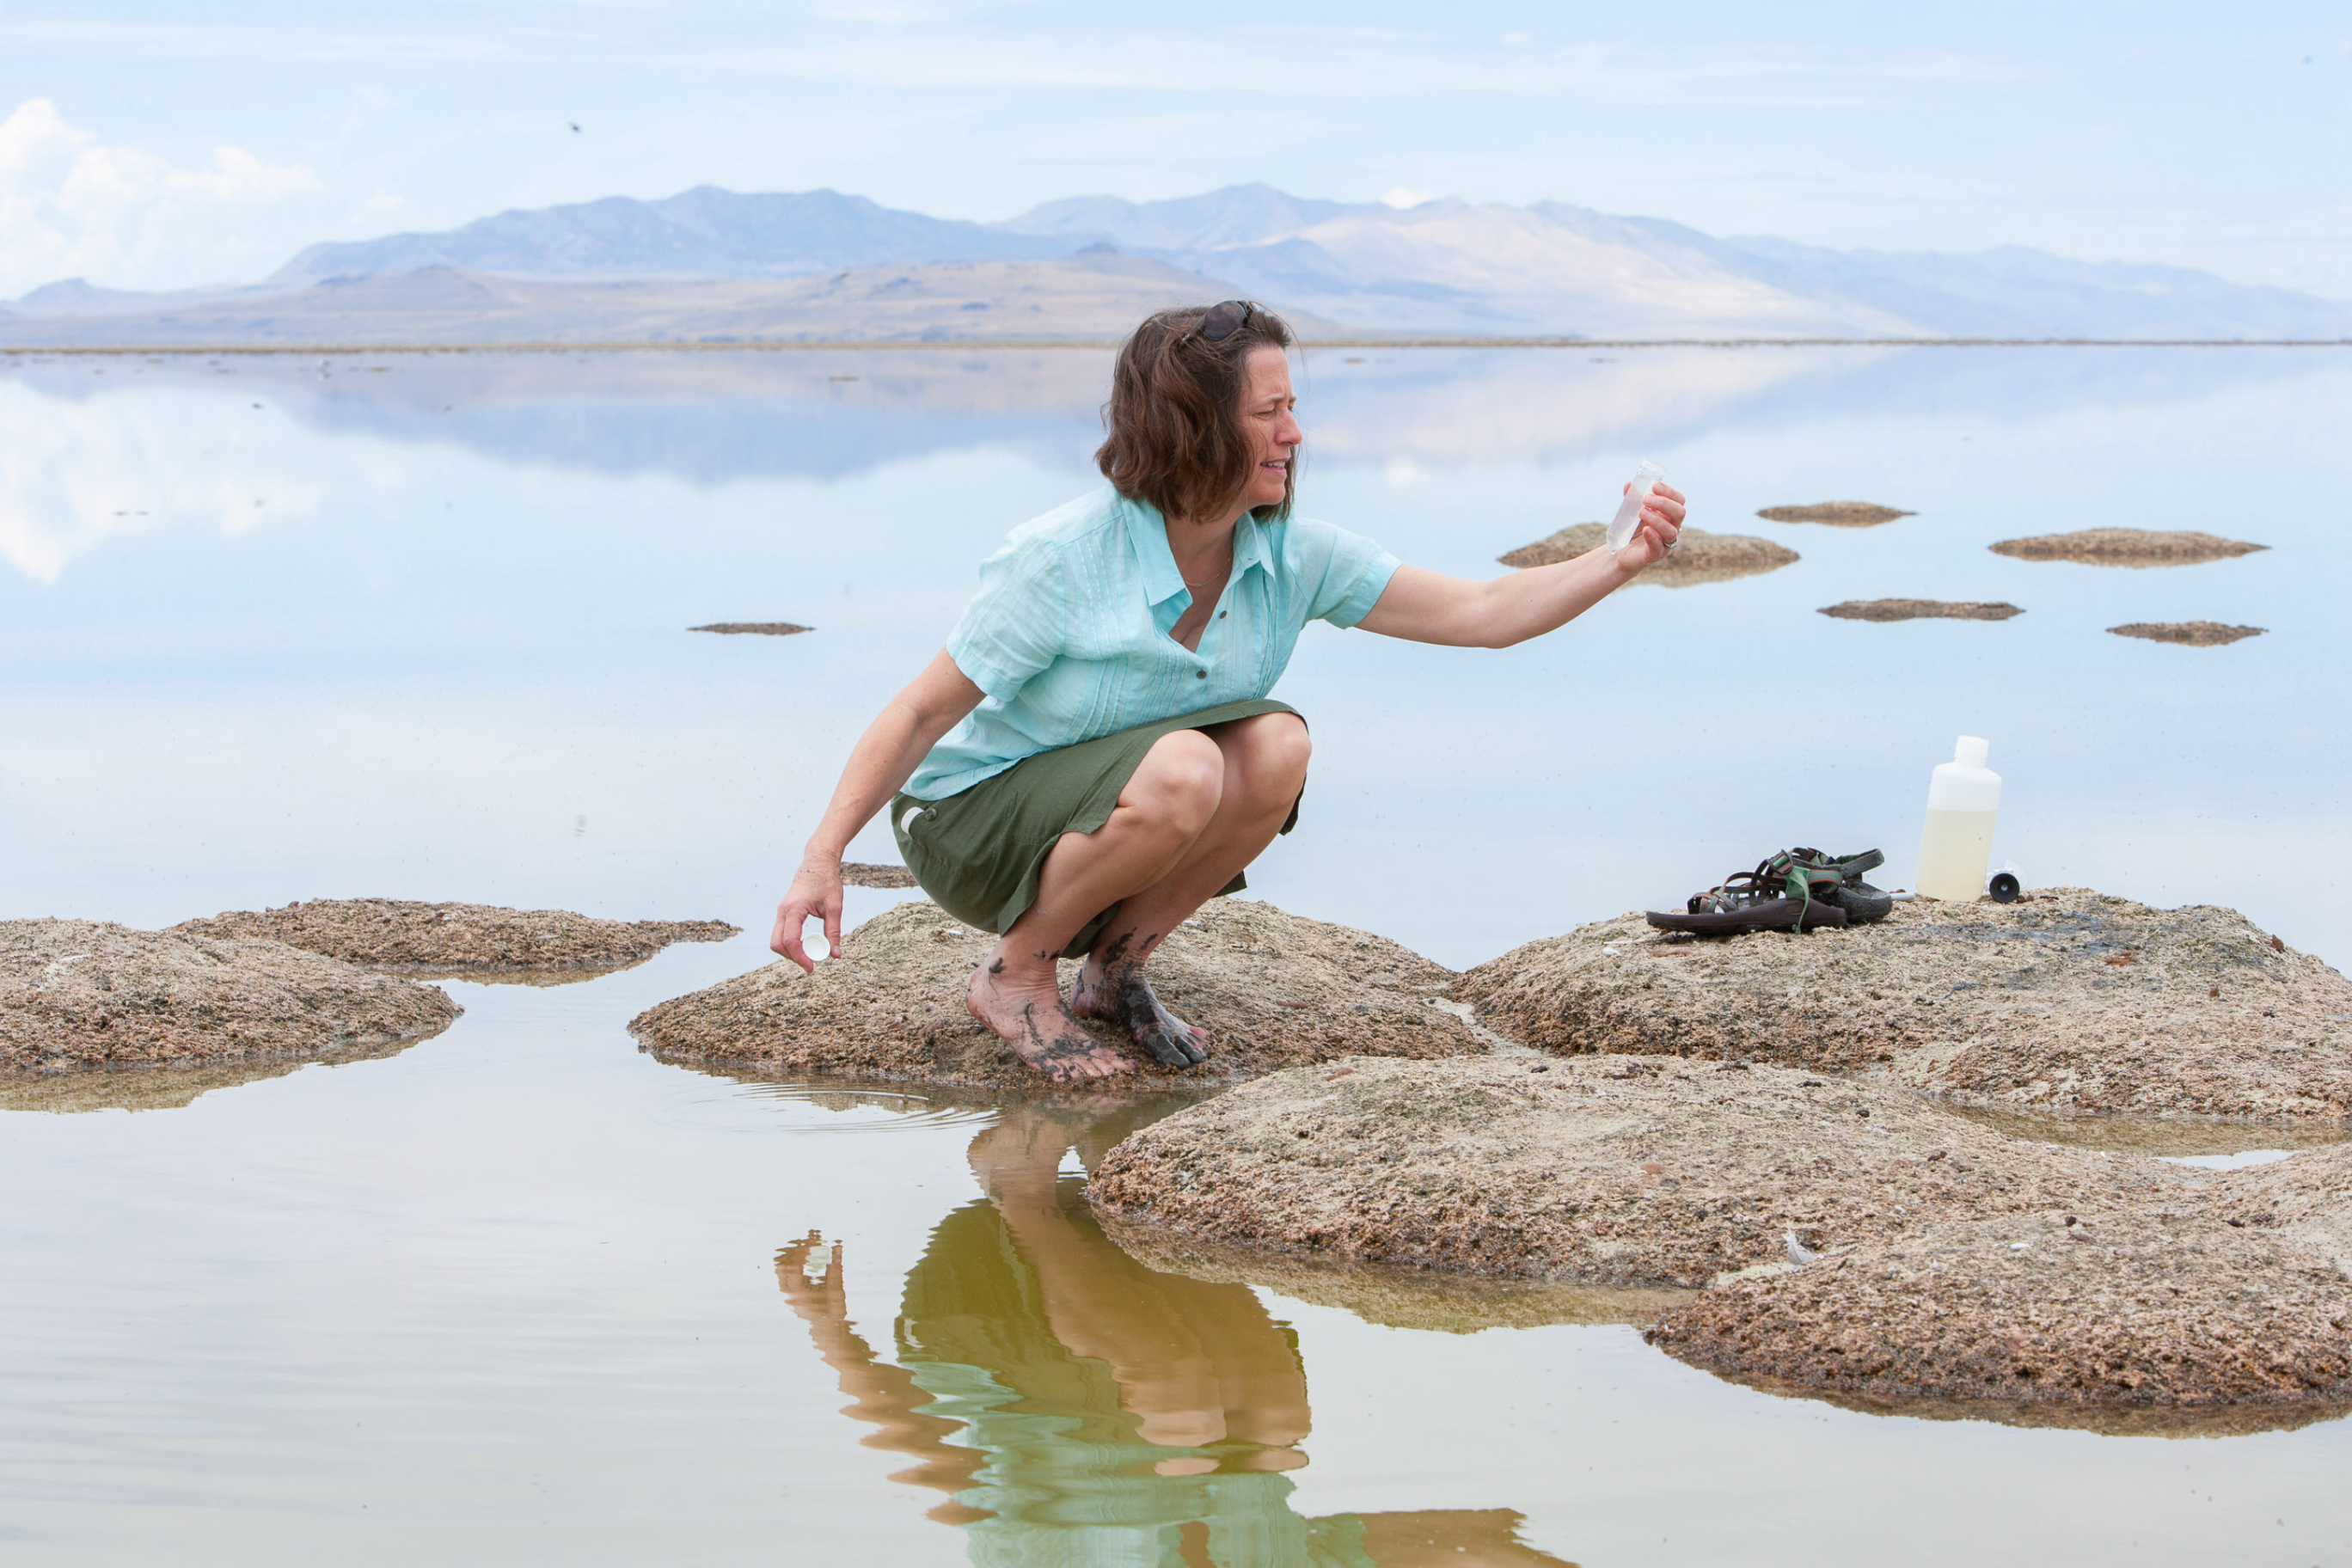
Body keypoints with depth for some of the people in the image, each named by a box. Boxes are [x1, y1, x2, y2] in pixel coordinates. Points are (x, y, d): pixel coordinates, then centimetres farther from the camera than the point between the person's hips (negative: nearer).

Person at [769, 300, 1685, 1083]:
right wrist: (822, 858, -27)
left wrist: (1622, 563, -25)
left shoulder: (1290, 558, -8)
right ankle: (1013, 977, -10)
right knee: (1181, 768, -34)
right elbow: (922, 713, -19)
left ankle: (1114, 969, -2)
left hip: (1105, 822, 6)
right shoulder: (1061, 561, -24)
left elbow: (1481, 613, -10)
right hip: (973, 825, -6)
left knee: (1275, 746, -23)